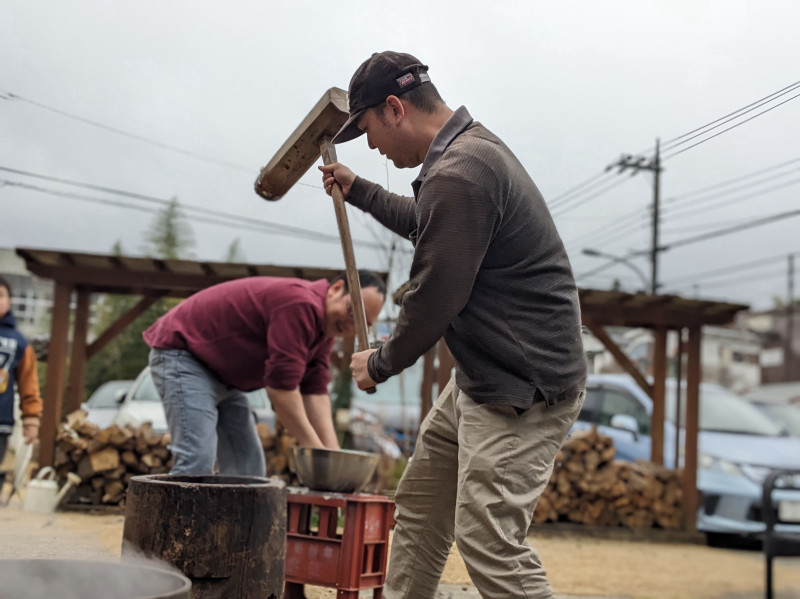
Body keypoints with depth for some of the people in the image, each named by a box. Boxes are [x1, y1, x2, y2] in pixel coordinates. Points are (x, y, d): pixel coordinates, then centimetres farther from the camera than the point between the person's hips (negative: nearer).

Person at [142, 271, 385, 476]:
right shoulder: (300, 304, -29)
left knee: (248, 466, 6)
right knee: (196, 463, -20)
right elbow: (281, 385, -30)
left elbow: (315, 392, 0)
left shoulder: (326, 328, 3)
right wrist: (315, 449, -23)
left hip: (222, 375, 10)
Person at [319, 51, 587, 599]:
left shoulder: (457, 175, -22)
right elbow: (428, 224, 34)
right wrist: (357, 190, 37)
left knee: (488, 538, -16)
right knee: (419, 502, 19)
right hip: (482, 377, 11)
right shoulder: (473, 145, 13)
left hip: (521, 388, -11)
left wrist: (380, 365, -2)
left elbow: (433, 301, -19)